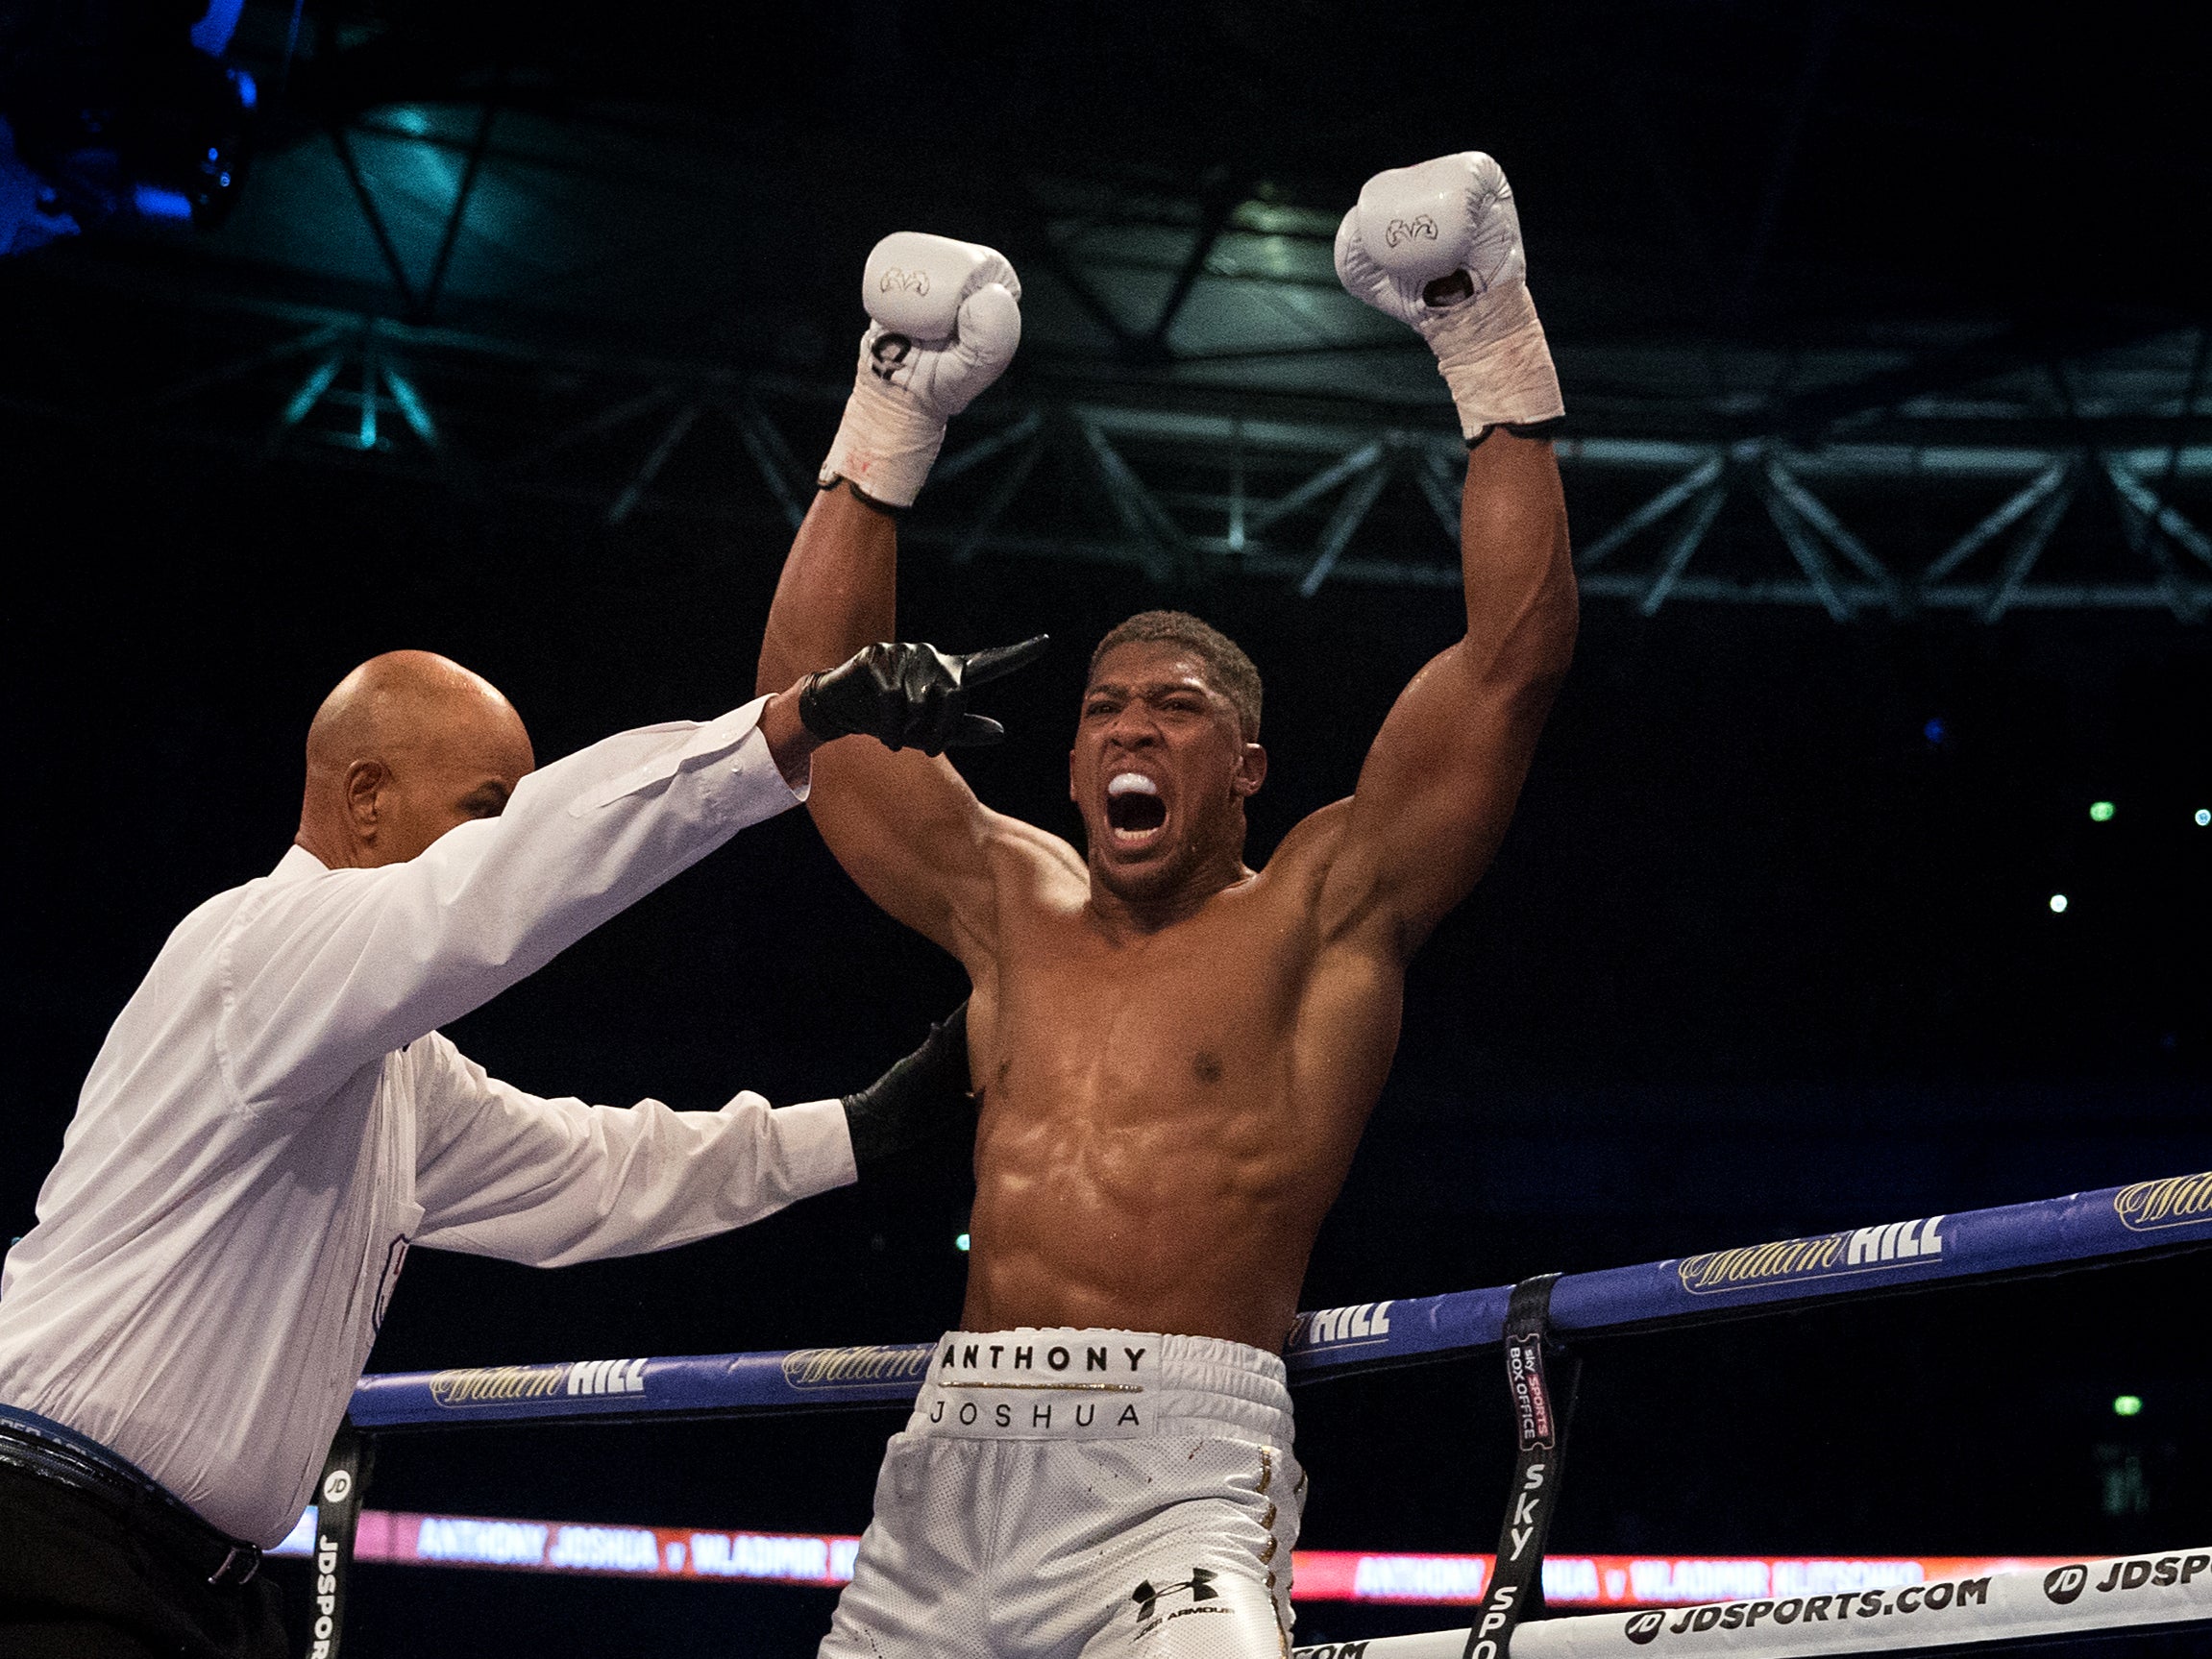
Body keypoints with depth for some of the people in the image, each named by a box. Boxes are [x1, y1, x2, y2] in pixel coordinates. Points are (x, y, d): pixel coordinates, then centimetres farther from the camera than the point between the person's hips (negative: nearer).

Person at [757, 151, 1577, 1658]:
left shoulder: (1321, 913, 8)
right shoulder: (1014, 910, 20)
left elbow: (1515, 658, 0)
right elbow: (814, 691, 23)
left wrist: (1496, 362, -2)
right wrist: (892, 424, 19)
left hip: (1175, 1470, -5)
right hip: (950, 1466, 5)